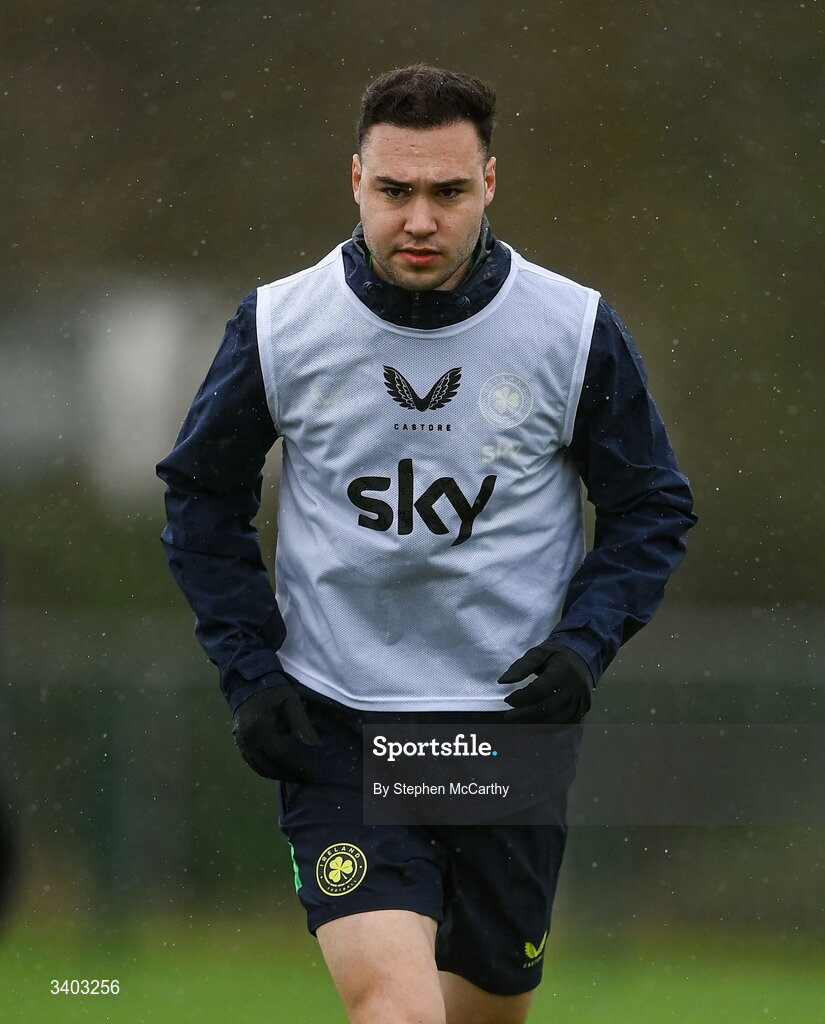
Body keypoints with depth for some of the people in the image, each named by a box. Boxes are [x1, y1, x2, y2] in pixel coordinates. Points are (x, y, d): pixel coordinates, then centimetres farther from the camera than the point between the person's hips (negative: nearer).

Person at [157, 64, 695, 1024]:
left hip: (510, 725, 2)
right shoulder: (277, 326, -4)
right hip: (333, 731, -2)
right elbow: (202, 497, 11)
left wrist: (584, 642, -8)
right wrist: (249, 670, 1)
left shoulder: (575, 330, -4)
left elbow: (652, 507, 8)